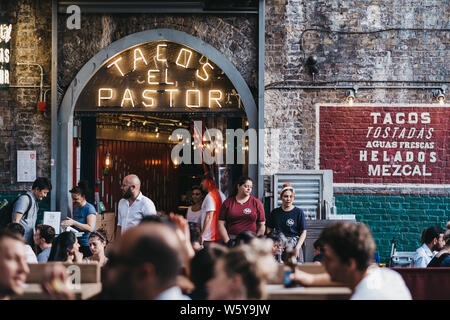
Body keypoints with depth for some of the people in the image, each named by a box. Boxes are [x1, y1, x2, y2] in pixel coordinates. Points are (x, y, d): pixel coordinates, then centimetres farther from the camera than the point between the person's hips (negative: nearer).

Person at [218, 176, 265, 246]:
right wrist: (227, 241, -5)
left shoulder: (256, 203, 9)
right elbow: (221, 224, 5)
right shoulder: (228, 203, 8)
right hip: (232, 240, 0)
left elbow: (262, 225, 7)